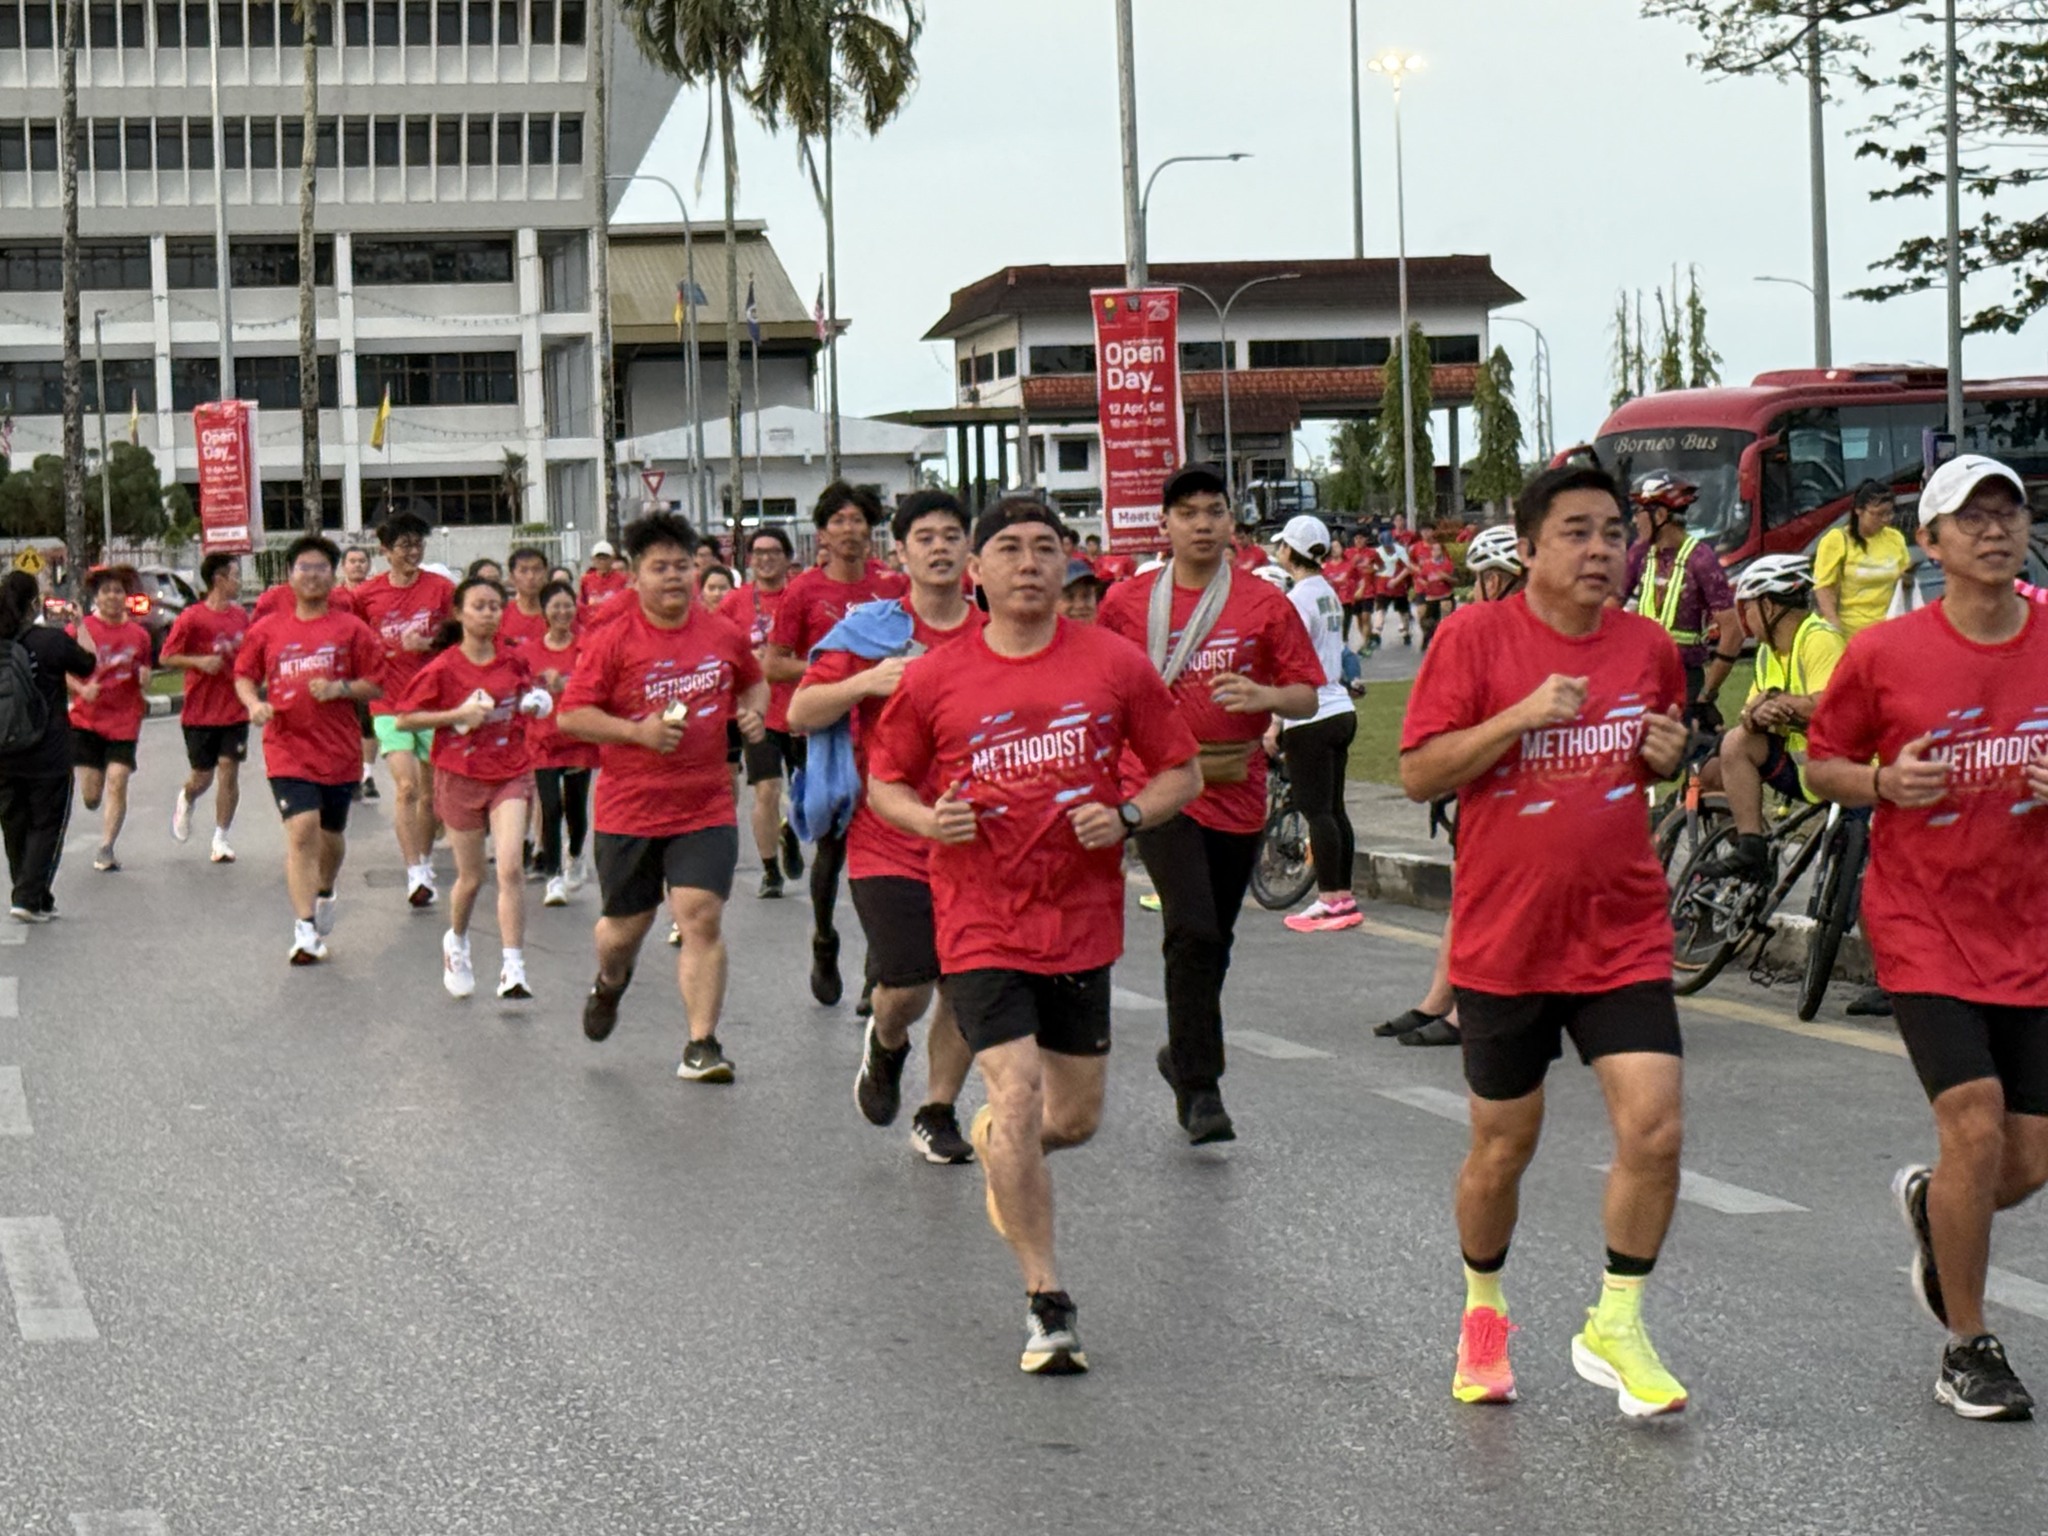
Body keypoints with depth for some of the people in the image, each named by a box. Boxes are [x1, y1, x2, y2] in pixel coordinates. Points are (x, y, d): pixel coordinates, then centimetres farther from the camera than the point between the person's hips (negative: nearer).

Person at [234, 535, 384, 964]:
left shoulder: (351, 630, 2)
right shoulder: (267, 630, 6)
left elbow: (377, 685, 2)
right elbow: (244, 675, 15)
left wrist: (340, 688, -16)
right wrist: (254, 703, -5)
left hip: (338, 751, 1)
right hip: (287, 748, -1)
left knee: (331, 835, 15)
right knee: (302, 830, -17)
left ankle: (325, 893, 47)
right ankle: (305, 929, -17)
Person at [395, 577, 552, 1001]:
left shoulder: (517, 660, 2)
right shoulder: (443, 668, -8)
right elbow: (404, 719, -8)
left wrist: (536, 703, -1)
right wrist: (458, 714, -18)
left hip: (511, 774, 1)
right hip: (461, 778, -1)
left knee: (510, 868, -15)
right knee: (471, 877, 9)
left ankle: (513, 968, -17)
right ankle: (456, 942, 40)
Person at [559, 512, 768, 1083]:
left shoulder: (723, 636, 4)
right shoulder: (613, 642, -7)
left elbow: (753, 683, 24)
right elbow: (571, 715, -8)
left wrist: (753, 711, 2)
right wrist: (638, 731, -19)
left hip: (706, 807, 1)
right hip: (629, 810, -1)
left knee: (701, 918, -11)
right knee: (627, 924, 12)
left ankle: (702, 1045, -7)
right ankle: (609, 983, 48)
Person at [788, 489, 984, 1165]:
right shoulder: (870, 629, -2)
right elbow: (800, 714, -3)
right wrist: (865, 683, -19)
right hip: (888, 843, -3)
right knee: (907, 987, -10)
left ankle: (937, 1112, 22)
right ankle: (885, 1046, 25)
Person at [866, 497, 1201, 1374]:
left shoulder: (1114, 665, -1)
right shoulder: (934, 680, -2)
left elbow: (1181, 772, 6)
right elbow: (884, 782, 9)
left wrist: (1127, 816, -13)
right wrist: (928, 819, -13)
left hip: (1082, 920, 2)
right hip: (981, 923, -2)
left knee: (1075, 1118, 12)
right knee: (1018, 1097, -15)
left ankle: (995, 1141, 48)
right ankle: (1046, 1302, -5)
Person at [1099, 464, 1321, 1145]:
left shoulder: (1265, 604, 2)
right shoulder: (1126, 602, 2)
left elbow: (1307, 695, 2)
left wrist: (1263, 696, -17)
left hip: (1238, 792, 2)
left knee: (1212, 941, 13)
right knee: (1193, 931, -17)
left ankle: (1185, 1054, 36)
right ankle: (1199, 1089, -13)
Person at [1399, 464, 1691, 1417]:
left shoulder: (1649, 648, 3)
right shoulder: (1475, 637, -8)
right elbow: (1418, 774, -11)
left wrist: (1669, 755, -3)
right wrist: (1522, 715, -22)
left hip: (1623, 935, 2)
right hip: (1504, 939, -2)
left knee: (1654, 1130, -11)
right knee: (1503, 1150, 10)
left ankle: (1615, 1327, 8)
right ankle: (1483, 1312, 36)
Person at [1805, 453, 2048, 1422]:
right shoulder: (1884, 654, -5)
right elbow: (1821, 766, 5)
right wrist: (1884, 781, -15)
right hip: (1925, 924, -3)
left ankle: (1930, 1207, 40)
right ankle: (1968, 1351, 4)